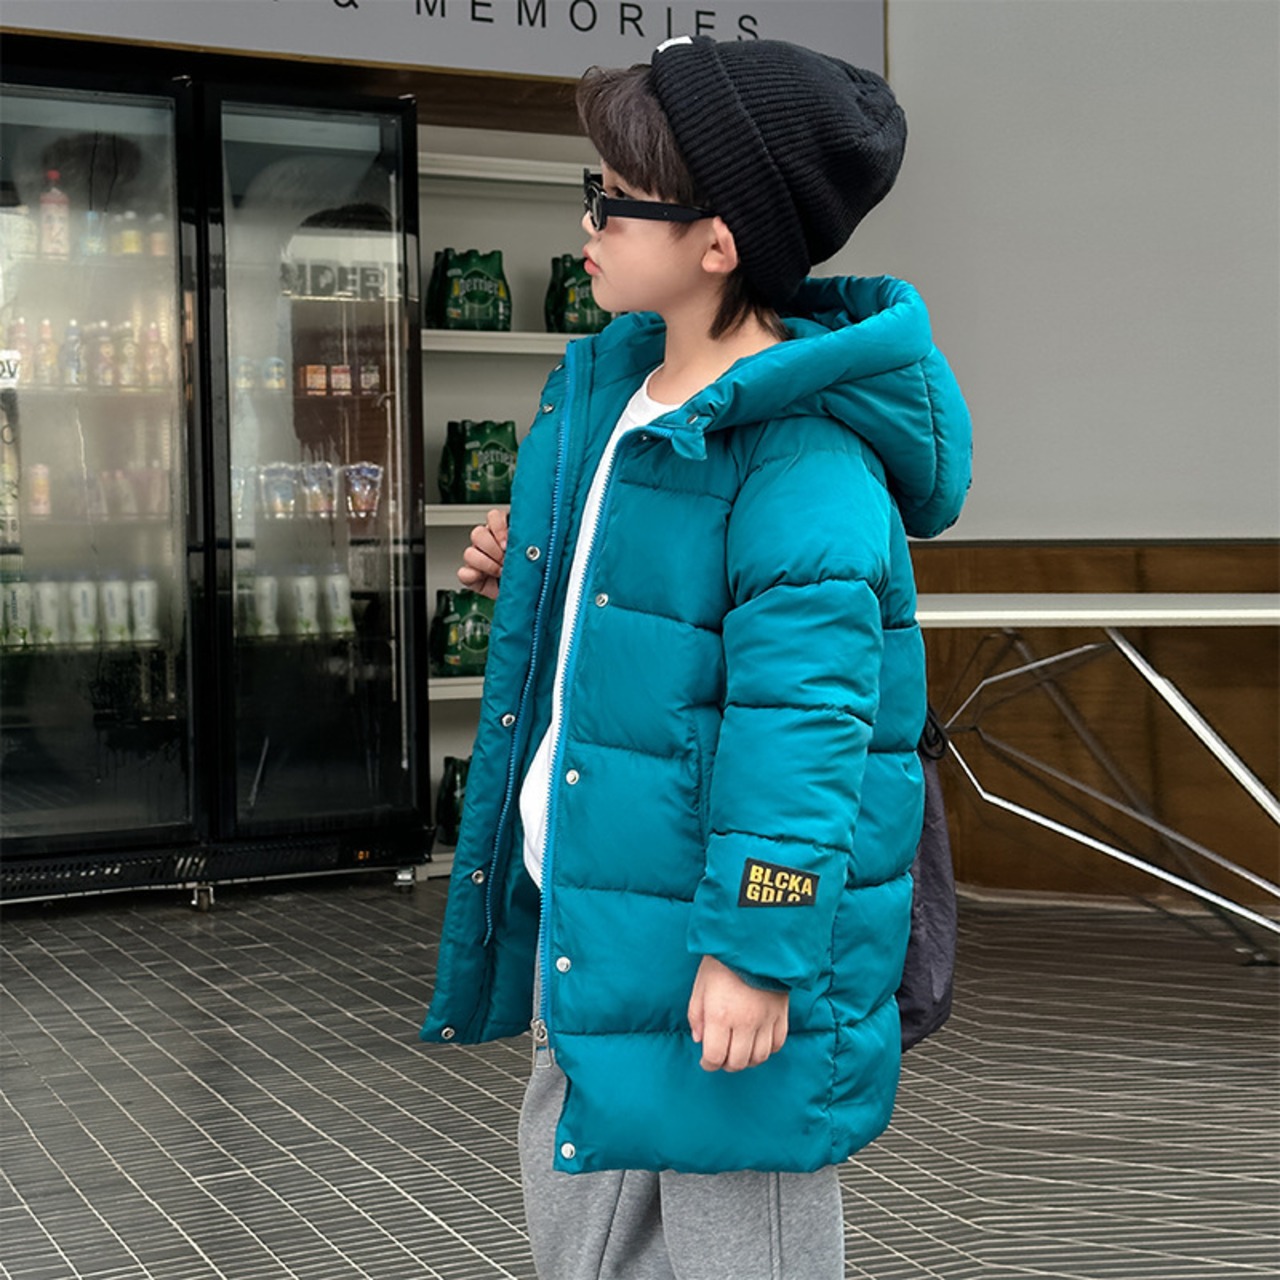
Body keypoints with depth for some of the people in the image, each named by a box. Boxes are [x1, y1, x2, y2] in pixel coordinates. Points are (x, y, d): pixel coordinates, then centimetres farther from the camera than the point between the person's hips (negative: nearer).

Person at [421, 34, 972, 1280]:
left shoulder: (804, 463, -22)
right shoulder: (611, 387, 8)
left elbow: (800, 719, -25)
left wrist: (758, 948, -25)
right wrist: (527, 577, 7)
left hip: (714, 941, -9)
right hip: (581, 912, 10)